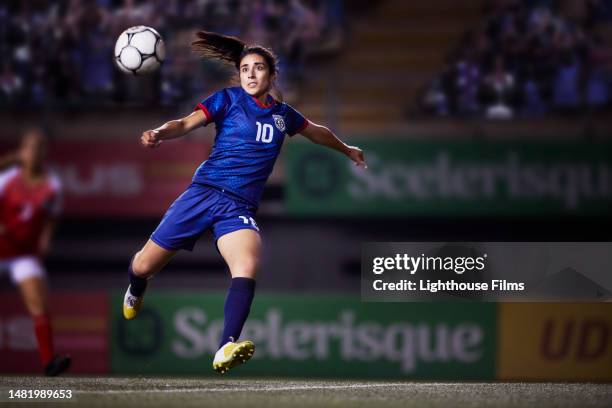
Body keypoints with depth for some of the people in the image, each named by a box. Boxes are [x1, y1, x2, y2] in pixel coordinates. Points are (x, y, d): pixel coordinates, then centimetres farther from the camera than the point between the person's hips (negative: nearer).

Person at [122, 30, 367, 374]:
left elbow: (317, 131, 36)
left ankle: (227, 348, -45)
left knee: (247, 268, -30)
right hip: (204, 192, -2)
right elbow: (187, 123, -10)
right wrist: (160, 133, -31)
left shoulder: (283, 114, 14)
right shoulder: (229, 99, 2)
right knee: (145, 266, 3)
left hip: (240, 207, 2)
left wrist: (346, 149, 49)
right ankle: (135, 293, 43)